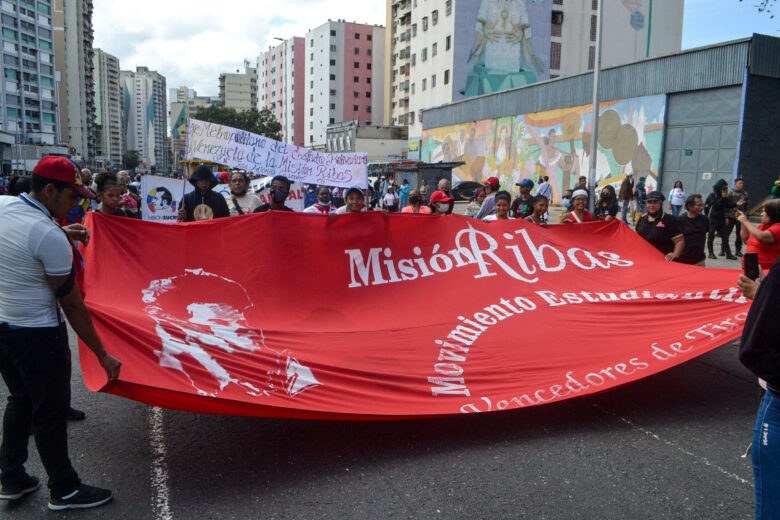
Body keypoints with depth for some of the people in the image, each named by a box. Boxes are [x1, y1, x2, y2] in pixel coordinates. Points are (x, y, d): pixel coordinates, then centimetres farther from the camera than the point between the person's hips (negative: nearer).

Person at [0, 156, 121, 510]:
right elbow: (73, 306, -19)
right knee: (50, 412, 5)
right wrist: (102, 355, -12)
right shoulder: (50, 236, -23)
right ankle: (63, 490, 19)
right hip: (37, 335, -8)